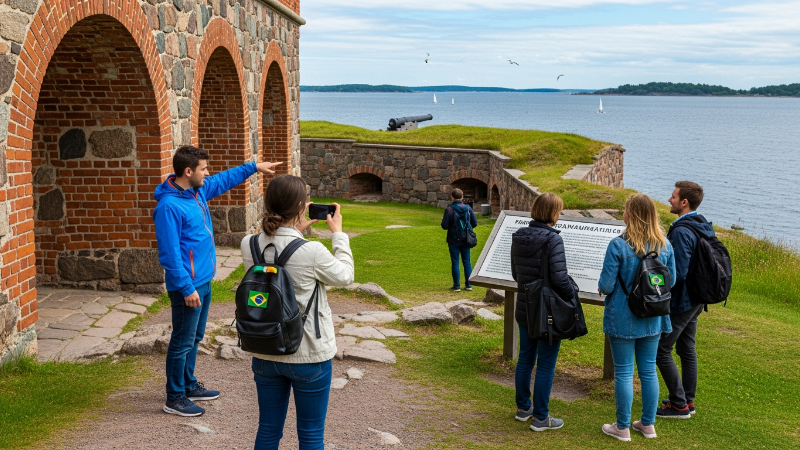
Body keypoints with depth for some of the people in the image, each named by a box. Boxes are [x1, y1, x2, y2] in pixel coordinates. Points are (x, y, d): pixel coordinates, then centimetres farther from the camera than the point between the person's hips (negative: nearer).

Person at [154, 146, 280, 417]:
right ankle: (175, 398, 12)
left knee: (194, 338, 20)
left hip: (203, 281, 9)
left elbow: (225, 180, 26)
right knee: (183, 342, 1)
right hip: (188, 285, -9)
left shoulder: (198, 191, 5)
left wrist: (254, 167, 26)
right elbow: (170, 253, -23)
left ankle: (189, 385, 34)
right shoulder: (169, 206, -22)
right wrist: (187, 288, -23)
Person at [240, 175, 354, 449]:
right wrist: (338, 233, 7)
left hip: (265, 353, 5)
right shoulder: (312, 252, -23)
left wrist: (296, 230, 11)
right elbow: (345, 276, -3)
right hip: (309, 356, -5)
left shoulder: (249, 245, -8)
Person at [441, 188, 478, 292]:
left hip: (454, 240, -3)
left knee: (455, 262, 4)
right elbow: (475, 223, 1)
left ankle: (457, 286, 5)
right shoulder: (468, 208, -2)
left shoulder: (449, 209, -13)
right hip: (465, 240, 3)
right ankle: (468, 284, 11)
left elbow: (444, 226, -15)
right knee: (467, 261, 10)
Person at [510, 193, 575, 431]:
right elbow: (559, 278, -23)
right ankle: (540, 417, 12)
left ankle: (523, 407, 32)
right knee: (546, 365, 3)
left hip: (524, 309, 7)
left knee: (525, 358, 19)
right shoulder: (552, 239, -20)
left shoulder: (519, 237, 2)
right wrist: (572, 295, -5)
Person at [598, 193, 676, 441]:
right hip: (652, 318, 5)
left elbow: (606, 286, -16)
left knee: (624, 372, 6)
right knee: (648, 370, 15)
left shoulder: (618, 245, -18)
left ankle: (623, 427, 15)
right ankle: (648, 424, 25)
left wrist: (603, 287, 7)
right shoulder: (664, 246, -3)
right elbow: (671, 281, 7)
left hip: (623, 319, -5)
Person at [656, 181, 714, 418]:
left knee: (661, 350, -1)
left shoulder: (682, 232, -24)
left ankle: (679, 404, 4)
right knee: (686, 349, 18)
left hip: (680, 301, -10)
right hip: (696, 300, 10)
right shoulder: (703, 226, 7)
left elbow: (678, 272, -27)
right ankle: (687, 400, 27)